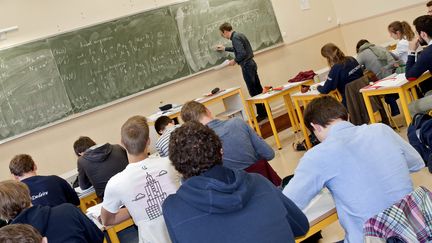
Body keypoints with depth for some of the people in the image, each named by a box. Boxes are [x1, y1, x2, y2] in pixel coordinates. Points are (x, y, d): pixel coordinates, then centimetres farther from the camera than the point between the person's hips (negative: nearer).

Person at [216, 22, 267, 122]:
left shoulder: (235, 38, -17)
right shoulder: (238, 35, 13)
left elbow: (242, 53, -25)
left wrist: (235, 61, -9)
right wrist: (225, 48, 41)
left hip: (247, 66, -9)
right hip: (251, 64, 9)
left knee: (253, 91, -2)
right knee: (258, 89, 13)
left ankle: (262, 114, 4)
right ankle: (266, 111, 20)